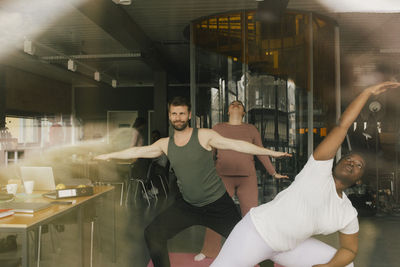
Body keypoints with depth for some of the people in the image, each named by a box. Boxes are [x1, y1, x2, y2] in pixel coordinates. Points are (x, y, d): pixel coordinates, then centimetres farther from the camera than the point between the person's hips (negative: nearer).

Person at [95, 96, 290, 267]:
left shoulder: (205, 136, -9)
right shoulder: (165, 144, 3)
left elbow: (237, 145, -13)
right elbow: (137, 151, 12)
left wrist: (270, 152, -18)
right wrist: (108, 156, 18)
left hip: (217, 204, -3)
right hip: (186, 205, 3)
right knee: (152, 234, -5)